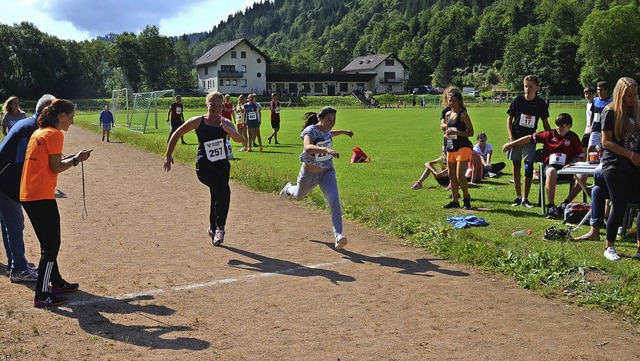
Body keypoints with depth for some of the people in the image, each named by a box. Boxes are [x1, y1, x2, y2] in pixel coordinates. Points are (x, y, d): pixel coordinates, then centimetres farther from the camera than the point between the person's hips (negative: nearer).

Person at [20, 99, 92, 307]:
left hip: (27, 196, 10)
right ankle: (41, 295, 0)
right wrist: (77, 159, -1)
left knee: (48, 243, 20)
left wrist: (73, 159, 16)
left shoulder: (38, 133, 18)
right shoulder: (54, 134, -9)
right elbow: (56, 167, -13)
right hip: (42, 197, -10)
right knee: (51, 246, -3)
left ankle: (56, 283, 33)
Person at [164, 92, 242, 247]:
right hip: (204, 166, -4)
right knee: (223, 190, -28)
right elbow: (176, 134, 7)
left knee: (218, 196, 12)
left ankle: (213, 228, 37)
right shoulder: (198, 122, -2)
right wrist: (168, 155, 6)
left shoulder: (226, 123, 4)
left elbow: (239, 139, -13)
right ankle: (220, 227, -18)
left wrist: (226, 129, -29)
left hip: (222, 165, 4)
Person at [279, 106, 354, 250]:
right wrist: (325, 149, -68)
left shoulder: (326, 129, -6)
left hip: (327, 172, 3)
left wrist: (342, 132, 24)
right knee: (299, 196, 26)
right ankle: (289, 188, 64)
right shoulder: (310, 131, -28)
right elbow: (308, 147, -52)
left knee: (334, 200, -20)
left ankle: (338, 235, -24)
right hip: (309, 173, -3)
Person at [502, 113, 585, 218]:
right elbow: (531, 138, 9)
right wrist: (511, 144, 8)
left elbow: (580, 155, 12)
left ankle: (565, 204, -17)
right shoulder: (549, 134, 8)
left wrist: (570, 164, -8)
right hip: (550, 165, -2)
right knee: (551, 172, -40)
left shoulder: (573, 138, 11)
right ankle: (550, 206, -34)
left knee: (583, 175, -27)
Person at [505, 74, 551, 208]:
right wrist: (511, 138, -8)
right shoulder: (518, 100, -4)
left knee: (529, 167, -6)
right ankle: (518, 197, 18)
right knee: (516, 166, 6)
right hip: (516, 137, 1)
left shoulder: (541, 103, -3)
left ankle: (525, 199, 3)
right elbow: (509, 119, 1)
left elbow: (545, 124, 6)